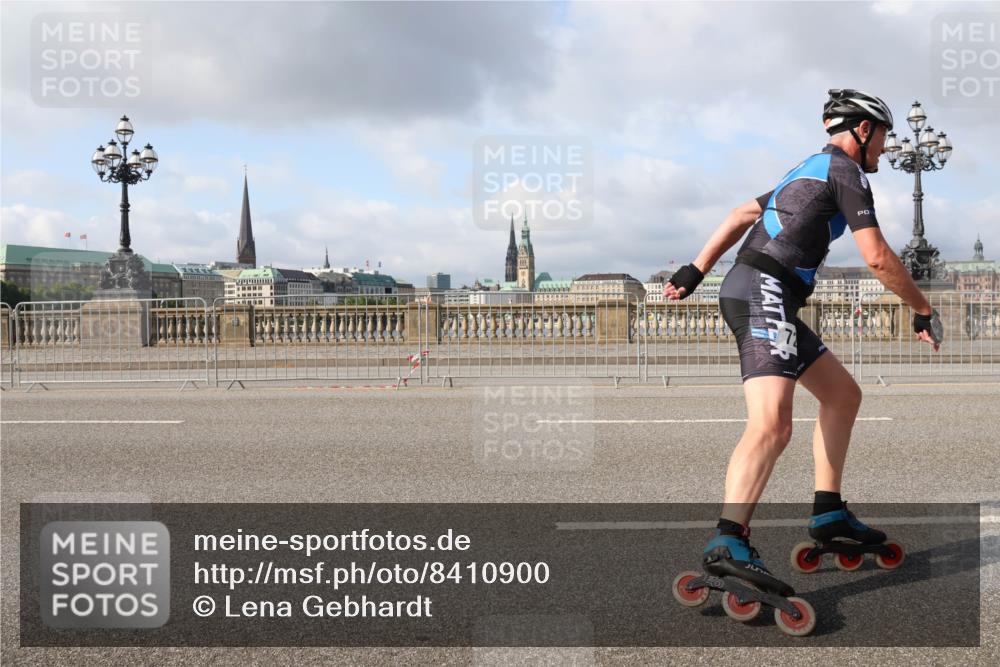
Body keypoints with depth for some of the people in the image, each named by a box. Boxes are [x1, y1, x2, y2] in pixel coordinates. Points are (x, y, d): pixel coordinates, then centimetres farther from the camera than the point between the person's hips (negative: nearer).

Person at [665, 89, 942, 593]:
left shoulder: (809, 169, 28)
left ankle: (828, 512, 22)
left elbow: (741, 216, 28)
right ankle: (728, 544, -36)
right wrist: (924, 312, 5)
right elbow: (877, 258, -8)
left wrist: (694, 272, 25)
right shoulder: (845, 169, -1)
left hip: (748, 295, 10)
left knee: (843, 394, 18)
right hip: (764, 294, -10)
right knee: (772, 424, -26)